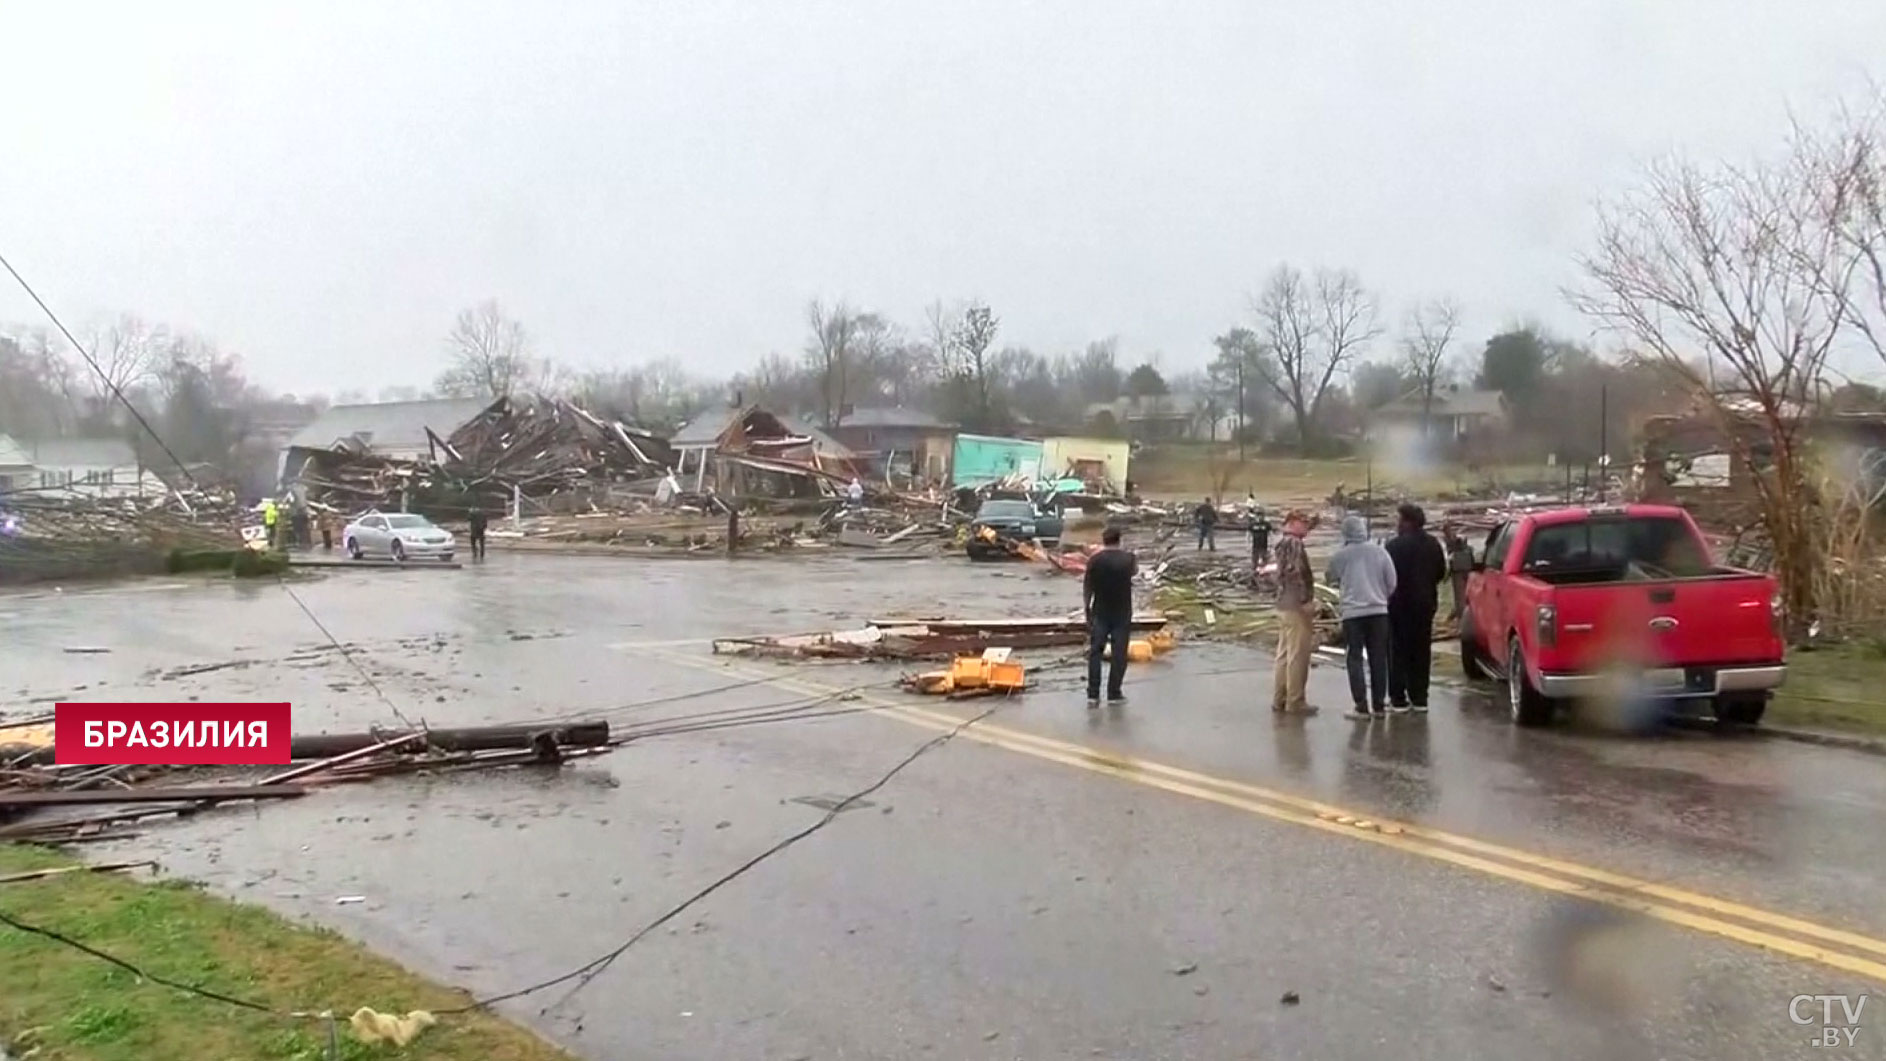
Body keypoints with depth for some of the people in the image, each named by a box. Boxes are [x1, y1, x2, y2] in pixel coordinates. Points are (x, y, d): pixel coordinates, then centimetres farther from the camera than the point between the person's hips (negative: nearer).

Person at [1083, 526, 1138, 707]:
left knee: (1095, 651, 7)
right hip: (1122, 612, 0)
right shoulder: (1128, 559, -7)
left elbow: (1087, 586, -4)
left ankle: (1093, 694, 4)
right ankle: (1114, 693, 9)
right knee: (1119, 653, 7)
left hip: (1100, 612, 0)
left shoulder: (1095, 560, -8)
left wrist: (1087, 606, 9)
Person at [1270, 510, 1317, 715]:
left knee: (1284, 653, 13)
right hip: (1297, 606, -10)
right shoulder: (1294, 544, -15)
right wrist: (1306, 602, -20)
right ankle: (1295, 701, 0)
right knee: (1298, 655, -4)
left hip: (1283, 605, 10)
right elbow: (1296, 573, -22)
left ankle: (1279, 698, 18)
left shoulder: (1282, 544, 16)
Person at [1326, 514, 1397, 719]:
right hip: (1378, 610, 2)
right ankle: (1379, 705, 12)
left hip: (1352, 612, -2)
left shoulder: (1340, 556, -4)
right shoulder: (1379, 552, 0)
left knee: (1355, 659, 3)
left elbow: (1331, 579, 11)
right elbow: (1392, 582, 2)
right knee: (1378, 658, 9)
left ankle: (1362, 706, -3)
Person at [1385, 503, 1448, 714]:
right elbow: (1441, 572, 12)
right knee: (1421, 651, 13)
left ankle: (1398, 698, 1)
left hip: (1400, 604, -6)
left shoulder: (1396, 545, -17)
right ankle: (1419, 698, 15)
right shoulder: (1433, 544, 5)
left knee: (1398, 651, 1)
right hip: (1425, 603, 6)